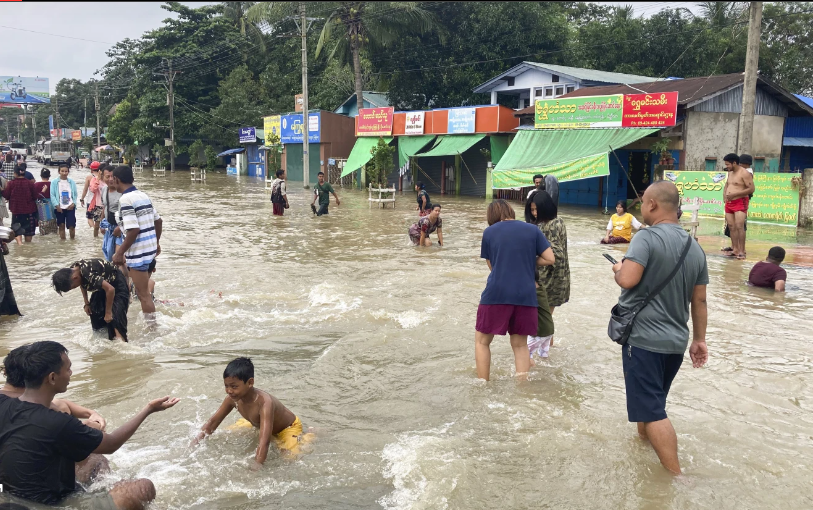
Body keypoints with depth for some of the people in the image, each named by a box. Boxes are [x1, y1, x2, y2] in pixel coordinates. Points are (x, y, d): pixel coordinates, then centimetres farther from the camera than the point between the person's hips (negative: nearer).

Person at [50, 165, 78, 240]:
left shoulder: (72, 182, 3)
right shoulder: (54, 182, -1)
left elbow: (75, 194, 5)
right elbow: (52, 195, -4)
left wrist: (73, 203, -9)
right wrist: (57, 205, -12)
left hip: (70, 207, 0)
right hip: (59, 208, 0)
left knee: (72, 225, -4)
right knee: (61, 225, 7)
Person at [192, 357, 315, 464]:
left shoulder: (265, 403, -44)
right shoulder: (233, 399, -22)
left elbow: (264, 442, -52)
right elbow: (213, 422, -7)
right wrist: (195, 444, -15)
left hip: (288, 428, -7)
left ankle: (308, 438, 2)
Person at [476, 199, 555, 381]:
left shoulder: (489, 232, 7)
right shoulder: (532, 230, 8)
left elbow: (491, 265, 11)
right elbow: (550, 259, 4)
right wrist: (528, 263, 16)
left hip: (496, 293, -2)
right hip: (525, 295, 2)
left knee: (482, 340, 13)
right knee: (520, 344, 16)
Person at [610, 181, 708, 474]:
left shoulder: (647, 237, -16)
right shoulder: (695, 247, 7)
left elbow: (627, 280, -28)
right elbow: (700, 301, 11)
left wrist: (618, 268, -5)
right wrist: (699, 339, 19)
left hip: (644, 338, -8)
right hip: (676, 340, 8)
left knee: (653, 410, -1)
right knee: (652, 401, 25)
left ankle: (676, 477, 1)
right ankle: (643, 440, 44)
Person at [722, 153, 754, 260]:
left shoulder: (744, 173, -11)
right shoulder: (730, 173, 16)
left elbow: (751, 189, -15)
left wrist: (734, 194, -18)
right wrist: (724, 194, 6)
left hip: (740, 202, -8)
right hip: (729, 203, 8)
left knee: (739, 226, -16)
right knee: (731, 227, 6)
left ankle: (742, 251, -16)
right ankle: (735, 250, 10)